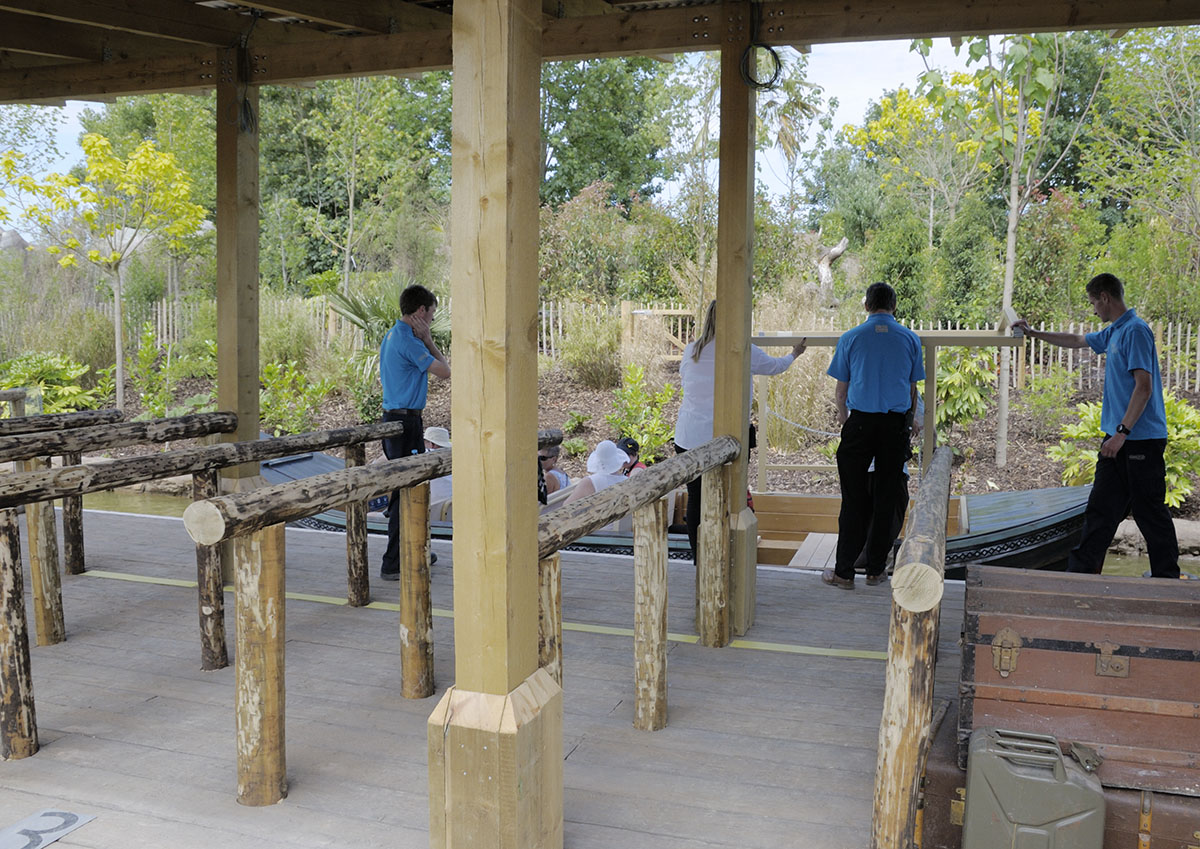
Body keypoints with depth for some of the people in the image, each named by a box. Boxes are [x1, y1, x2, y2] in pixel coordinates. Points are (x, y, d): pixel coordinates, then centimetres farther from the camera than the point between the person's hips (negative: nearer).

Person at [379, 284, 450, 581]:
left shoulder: (393, 336, 15)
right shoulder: (407, 341, -18)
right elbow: (444, 371, -13)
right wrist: (427, 339, -6)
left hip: (394, 419, 11)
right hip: (405, 422, -11)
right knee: (405, 493, -7)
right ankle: (393, 565, -4)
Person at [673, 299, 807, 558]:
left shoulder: (690, 351, 5)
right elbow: (775, 366, 13)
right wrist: (794, 354, 36)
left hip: (687, 437, 3)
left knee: (695, 497, 10)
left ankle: (698, 557, 19)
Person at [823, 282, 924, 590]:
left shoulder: (850, 338, 1)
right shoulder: (910, 339, 5)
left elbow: (840, 391, 5)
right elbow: (913, 389, 11)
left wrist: (843, 415, 23)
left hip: (860, 423, -1)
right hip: (896, 424, 1)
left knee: (854, 498, 3)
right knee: (887, 498, 8)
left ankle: (844, 572, 5)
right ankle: (876, 570, 13)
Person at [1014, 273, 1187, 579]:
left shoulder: (1136, 331, -15)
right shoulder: (1113, 333, 15)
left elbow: (1144, 386, -21)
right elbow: (1076, 341, 33)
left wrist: (1122, 432, -22)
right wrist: (1033, 333, 37)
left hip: (1142, 439, -10)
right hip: (1118, 439, 10)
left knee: (1150, 511, -2)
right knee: (1101, 506, 11)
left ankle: (1168, 576, 8)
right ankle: (1082, 568, 16)